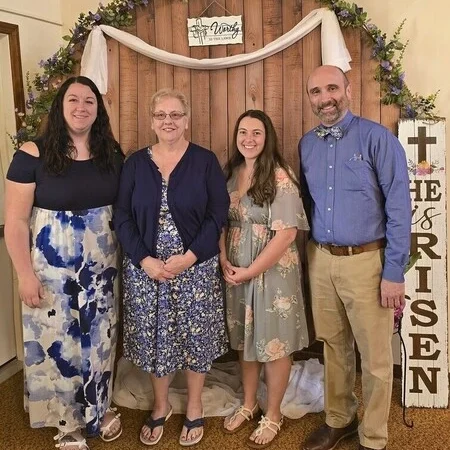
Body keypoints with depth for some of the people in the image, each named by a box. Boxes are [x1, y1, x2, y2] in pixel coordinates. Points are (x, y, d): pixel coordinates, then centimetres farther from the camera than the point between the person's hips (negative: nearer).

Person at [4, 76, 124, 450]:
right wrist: (26, 274, -13)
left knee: (99, 338, 16)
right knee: (58, 341, 9)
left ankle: (100, 408, 39)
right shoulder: (33, 154, -12)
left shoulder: (112, 155, 0)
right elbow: (15, 221, -11)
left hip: (101, 267, 4)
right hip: (52, 269, -3)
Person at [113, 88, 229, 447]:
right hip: (145, 267, 2)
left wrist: (190, 257, -16)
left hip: (196, 268, -1)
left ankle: (194, 408, 31)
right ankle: (161, 406, 35)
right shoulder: (136, 163, 4)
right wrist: (144, 260, -12)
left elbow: (218, 214, -6)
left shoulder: (205, 161, -2)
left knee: (195, 337, 8)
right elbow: (123, 217, 1)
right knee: (153, 338, 11)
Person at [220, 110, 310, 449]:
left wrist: (250, 271, -16)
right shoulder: (231, 174, 5)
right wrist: (224, 261, -5)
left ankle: (273, 414, 27)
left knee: (274, 343, 7)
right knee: (245, 339, 18)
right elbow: (222, 223, 10)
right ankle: (249, 404, 37)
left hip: (273, 272, -6)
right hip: (237, 272, 6)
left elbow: (287, 233, -19)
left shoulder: (280, 177, -15)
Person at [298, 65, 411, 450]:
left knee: (375, 356, 7)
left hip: (366, 260, -5)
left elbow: (399, 207, -11)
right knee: (334, 347, 19)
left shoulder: (377, 138, -10)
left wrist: (394, 272, -13)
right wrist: (310, 255, 9)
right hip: (320, 260, 5)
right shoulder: (306, 144, 7)